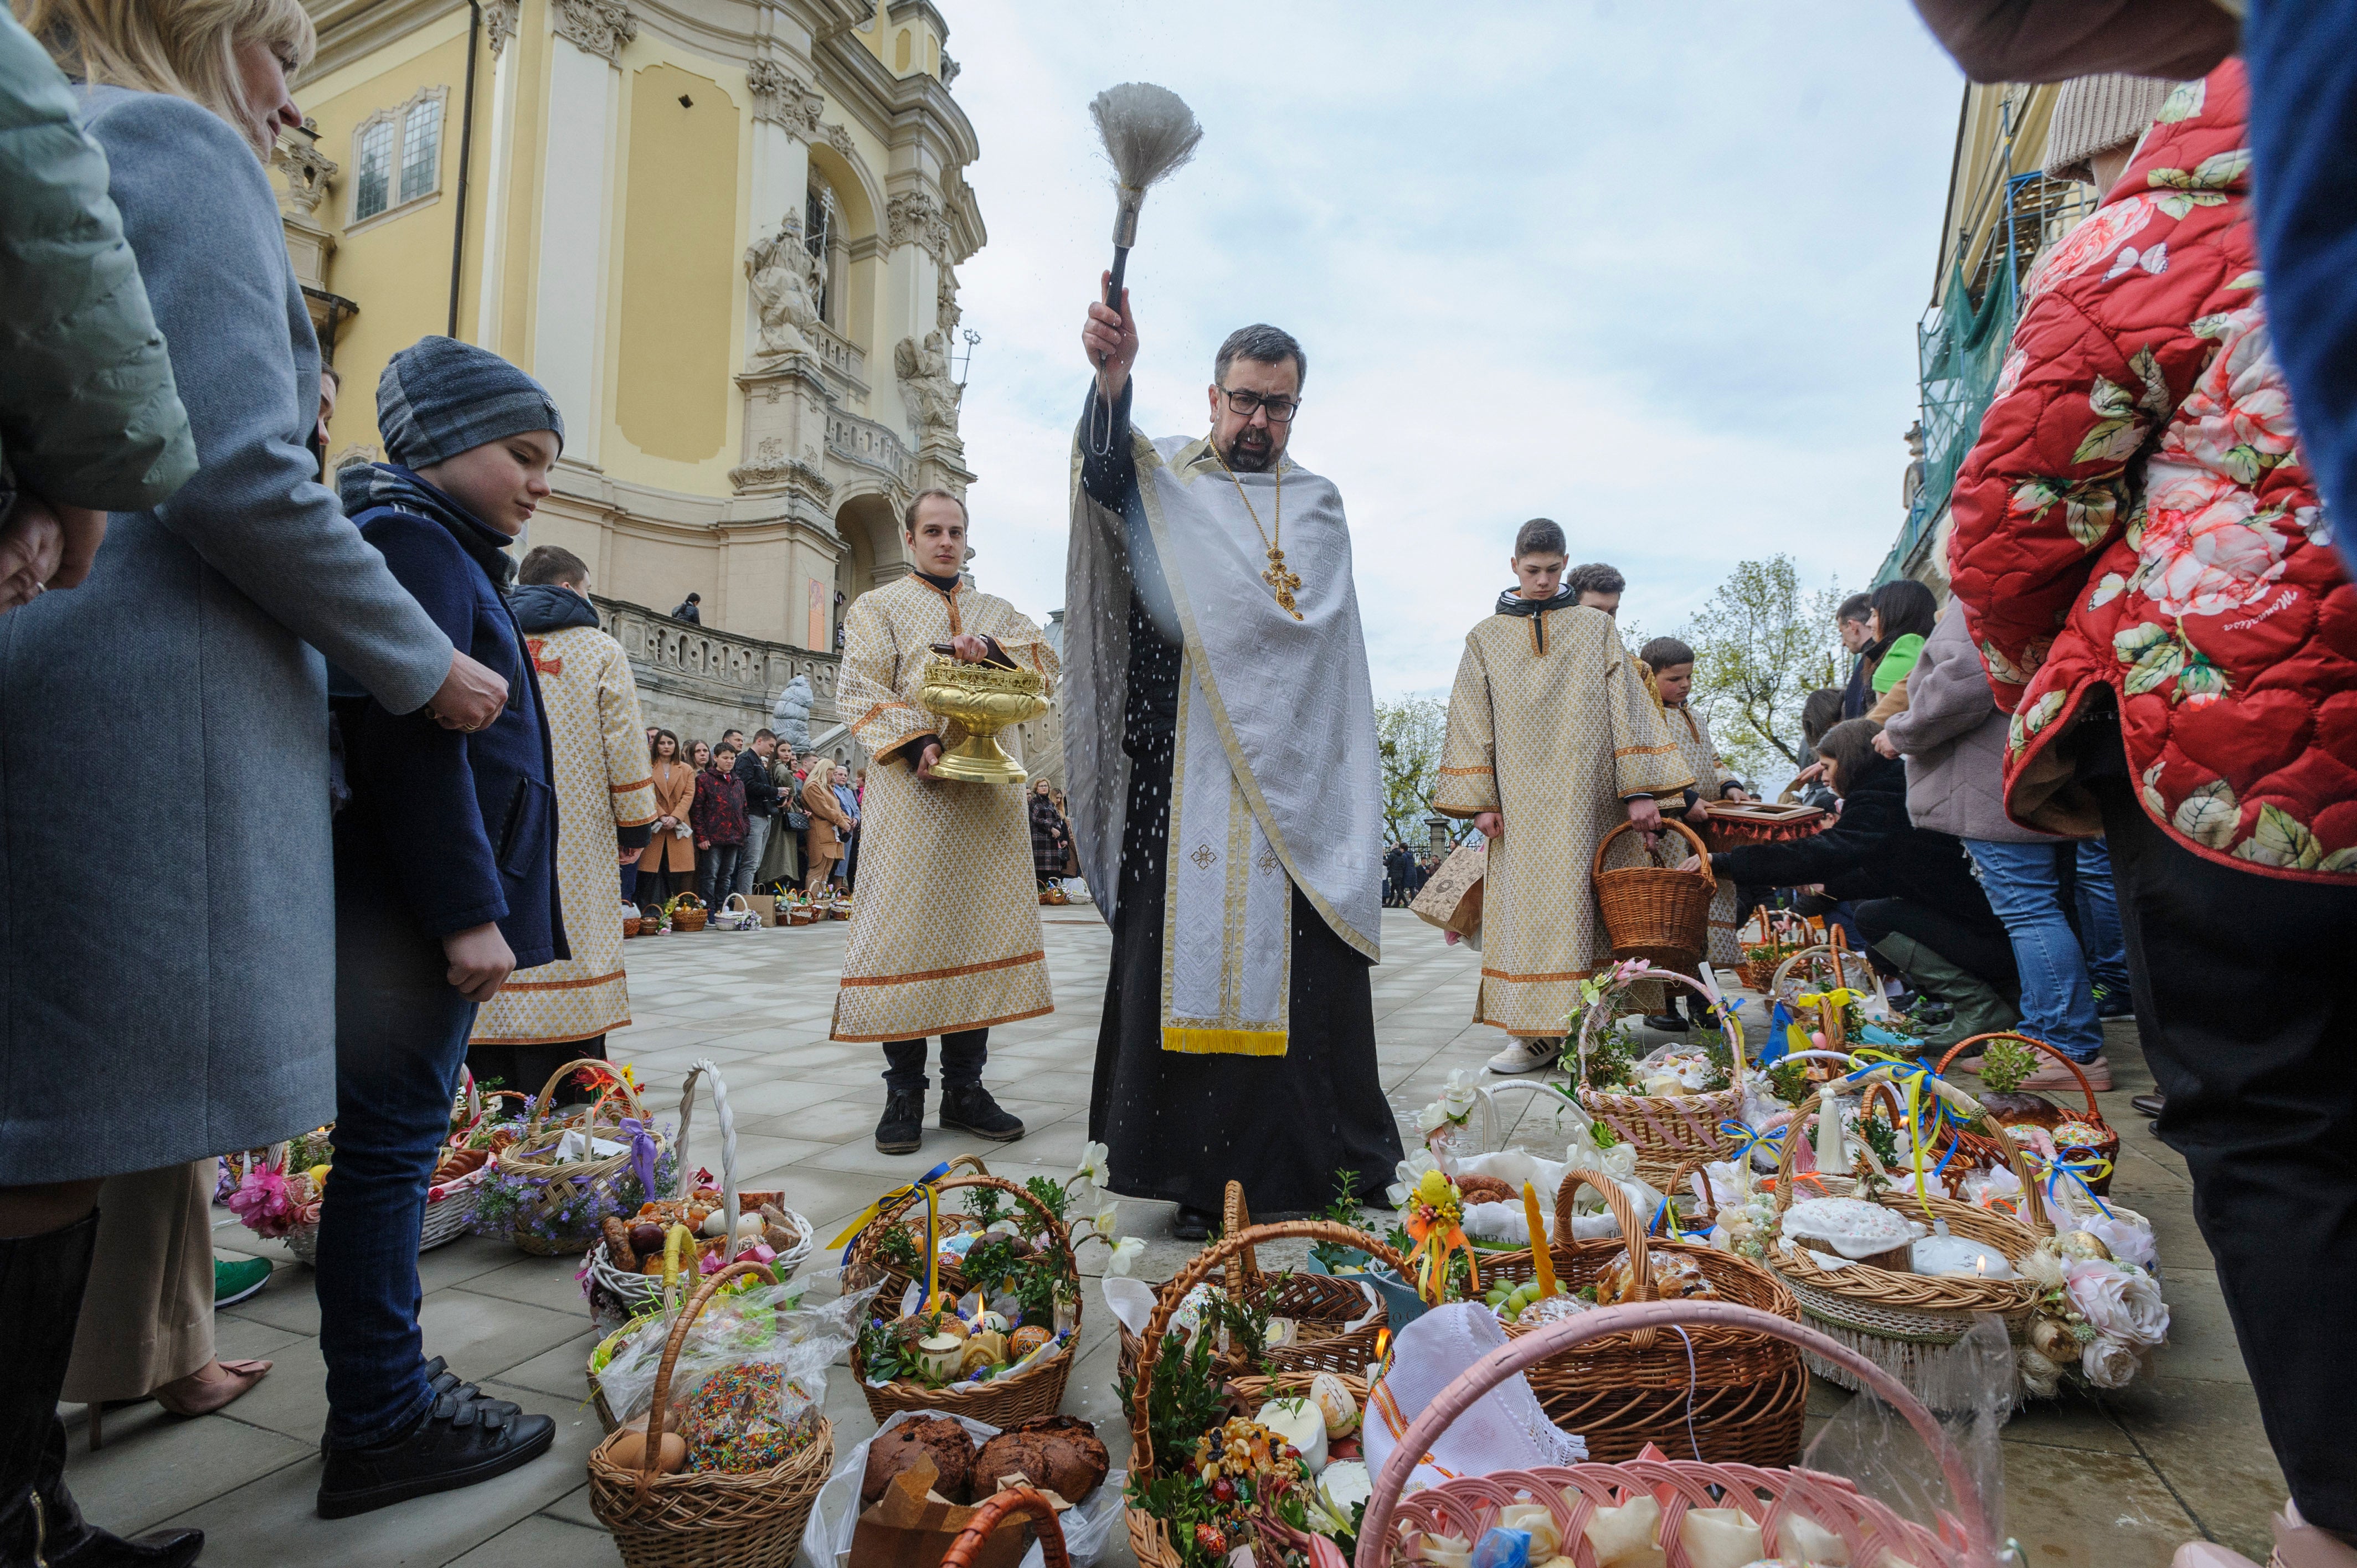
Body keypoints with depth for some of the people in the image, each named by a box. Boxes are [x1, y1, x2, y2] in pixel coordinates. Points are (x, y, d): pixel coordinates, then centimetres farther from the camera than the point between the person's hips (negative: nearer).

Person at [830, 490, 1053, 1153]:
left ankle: (964, 1089, 11)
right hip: (913, 792, -3)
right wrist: (918, 742, -18)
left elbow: (1048, 666, 6)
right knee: (905, 931, -6)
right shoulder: (878, 608, 12)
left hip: (988, 796, 3)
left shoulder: (996, 611, 22)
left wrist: (993, 647, -13)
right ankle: (903, 1093, 3)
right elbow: (860, 690, -2)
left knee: (978, 929, 2)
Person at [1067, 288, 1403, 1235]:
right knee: (1189, 963, -3)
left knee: (1303, 973, -1)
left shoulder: (1318, 506, 19)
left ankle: (1320, 1167, 11)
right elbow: (1107, 472, -13)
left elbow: (1315, 624, 9)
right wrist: (1111, 381, -33)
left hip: (1295, 783, 2)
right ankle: (1200, 1178, 7)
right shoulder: (1164, 478, 11)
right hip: (1187, 777, -2)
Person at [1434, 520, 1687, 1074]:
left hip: (1587, 794, -1)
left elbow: (1625, 706, 4)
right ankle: (1537, 1034, 2)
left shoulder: (1596, 626, 10)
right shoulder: (1485, 638, 12)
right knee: (1526, 907, -3)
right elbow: (1472, 722, 8)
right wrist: (1480, 800, -1)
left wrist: (1638, 790, -4)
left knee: (1582, 903, -3)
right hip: (1521, 800, 1)